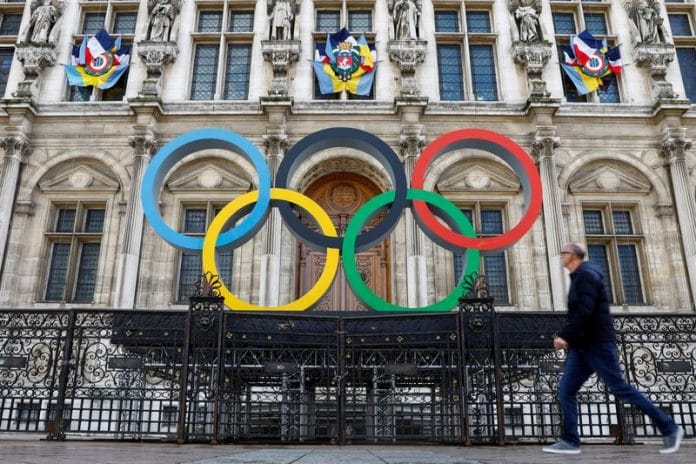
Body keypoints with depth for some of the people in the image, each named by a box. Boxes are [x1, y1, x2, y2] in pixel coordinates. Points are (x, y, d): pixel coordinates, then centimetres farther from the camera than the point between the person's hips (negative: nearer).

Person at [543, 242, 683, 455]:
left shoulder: (586, 276, -12)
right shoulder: (579, 278, 19)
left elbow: (584, 311, -23)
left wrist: (565, 336, -22)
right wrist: (569, 338, 13)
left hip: (598, 344, -10)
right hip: (583, 346, 10)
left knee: (620, 389, -5)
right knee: (566, 389, 1)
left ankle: (669, 428, 8)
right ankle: (570, 441, 0)